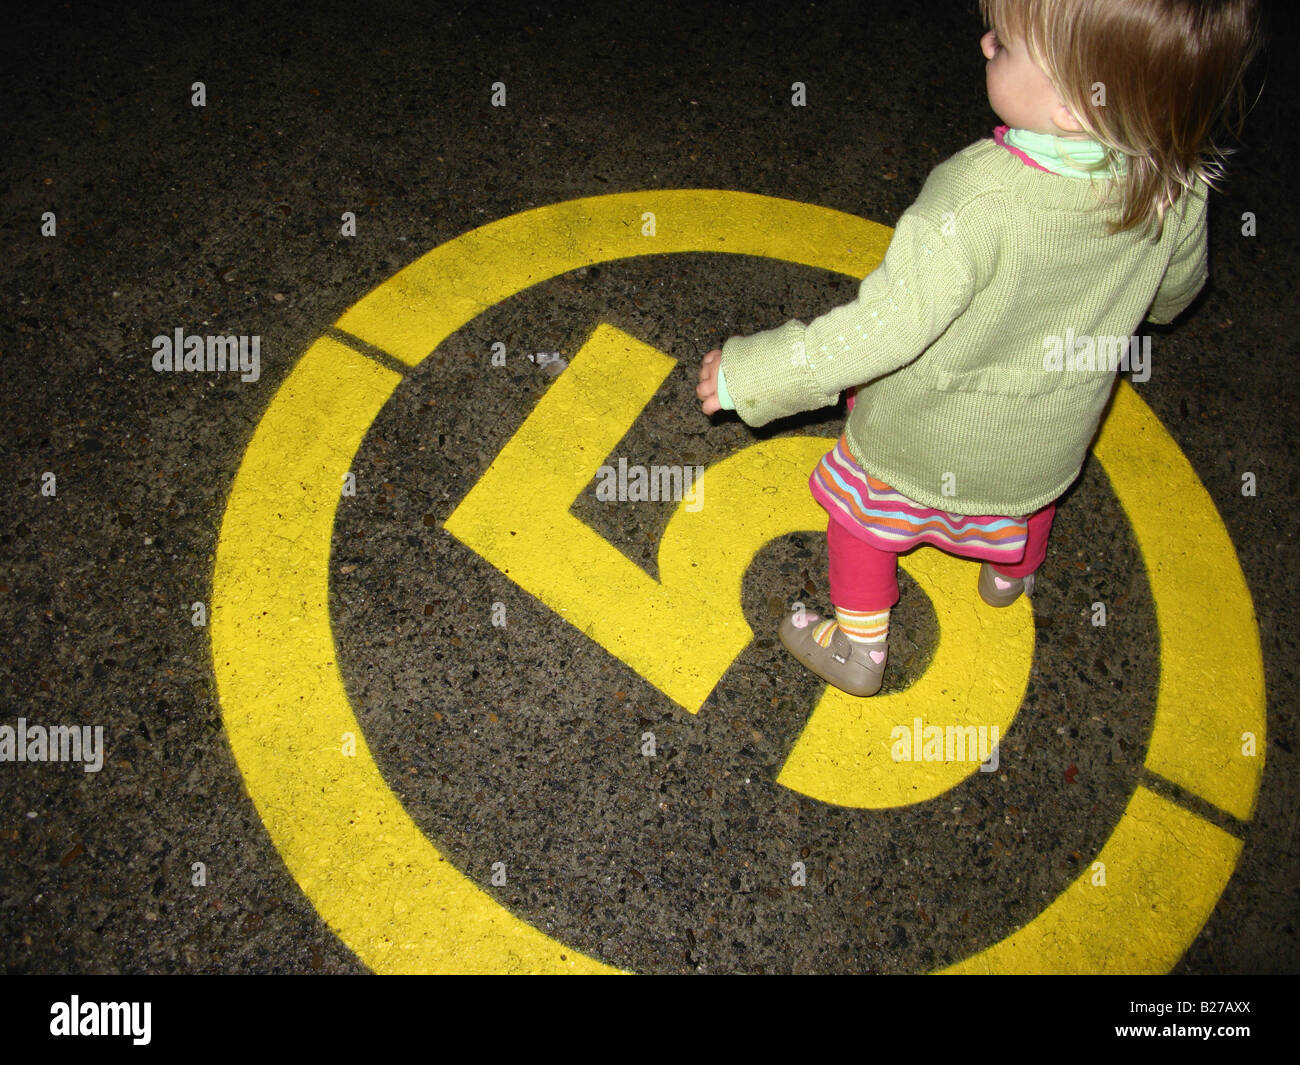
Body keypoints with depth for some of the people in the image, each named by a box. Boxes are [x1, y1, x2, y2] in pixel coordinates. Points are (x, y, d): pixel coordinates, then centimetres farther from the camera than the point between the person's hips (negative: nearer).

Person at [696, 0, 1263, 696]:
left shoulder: (979, 200, -40)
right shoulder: (1178, 189, -20)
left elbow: (885, 327, -37)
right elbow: (1177, 287, 1)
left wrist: (753, 373, -27)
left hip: (923, 438, -5)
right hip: (1054, 439, 5)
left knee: (863, 509, 24)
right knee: (1027, 500, 37)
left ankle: (857, 645, 42)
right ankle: (1011, 573, 67)